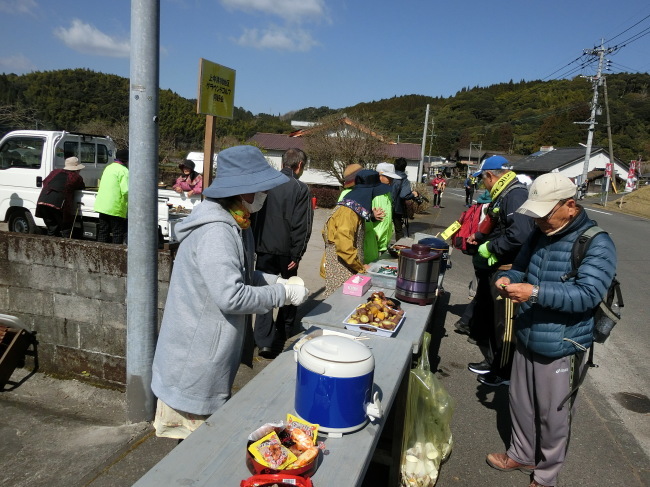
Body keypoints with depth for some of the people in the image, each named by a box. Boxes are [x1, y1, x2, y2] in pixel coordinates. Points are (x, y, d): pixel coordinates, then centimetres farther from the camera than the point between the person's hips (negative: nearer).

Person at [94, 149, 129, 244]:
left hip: (102, 205, 8)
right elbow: (125, 191, -20)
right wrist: (129, 204, -4)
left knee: (103, 232, 13)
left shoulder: (108, 167, 18)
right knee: (118, 234, -1)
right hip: (115, 208, -8)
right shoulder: (123, 170, -11)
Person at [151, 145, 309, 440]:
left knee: (209, 422, 25)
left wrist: (275, 281, 0)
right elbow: (232, 297, -32)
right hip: (196, 358, -10)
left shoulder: (234, 223, 5)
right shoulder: (215, 232, -28)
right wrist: (283, 294, -22)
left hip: (211, 351, 10)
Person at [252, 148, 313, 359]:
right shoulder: (301, 189, -10)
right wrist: (296, 255, -6)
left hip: (264, 249, 2)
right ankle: (284, 331, 33)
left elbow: (254, 217, 5)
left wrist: (254, 245, 14)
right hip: (286, 250, -2)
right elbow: (302, 226, -13)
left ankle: (264, 340, 0)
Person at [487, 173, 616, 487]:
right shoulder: (541, 234, 4)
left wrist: (535, 293, -36)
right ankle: (521, 455, 44)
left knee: (553, 416, 11)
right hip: (527, 340, 7)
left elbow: (588, 294, -27)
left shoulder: (596, 243, -18)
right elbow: (521, 267, 16)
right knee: (521, 404, 21)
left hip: (562, 348, -6)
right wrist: (507, 278, -7)